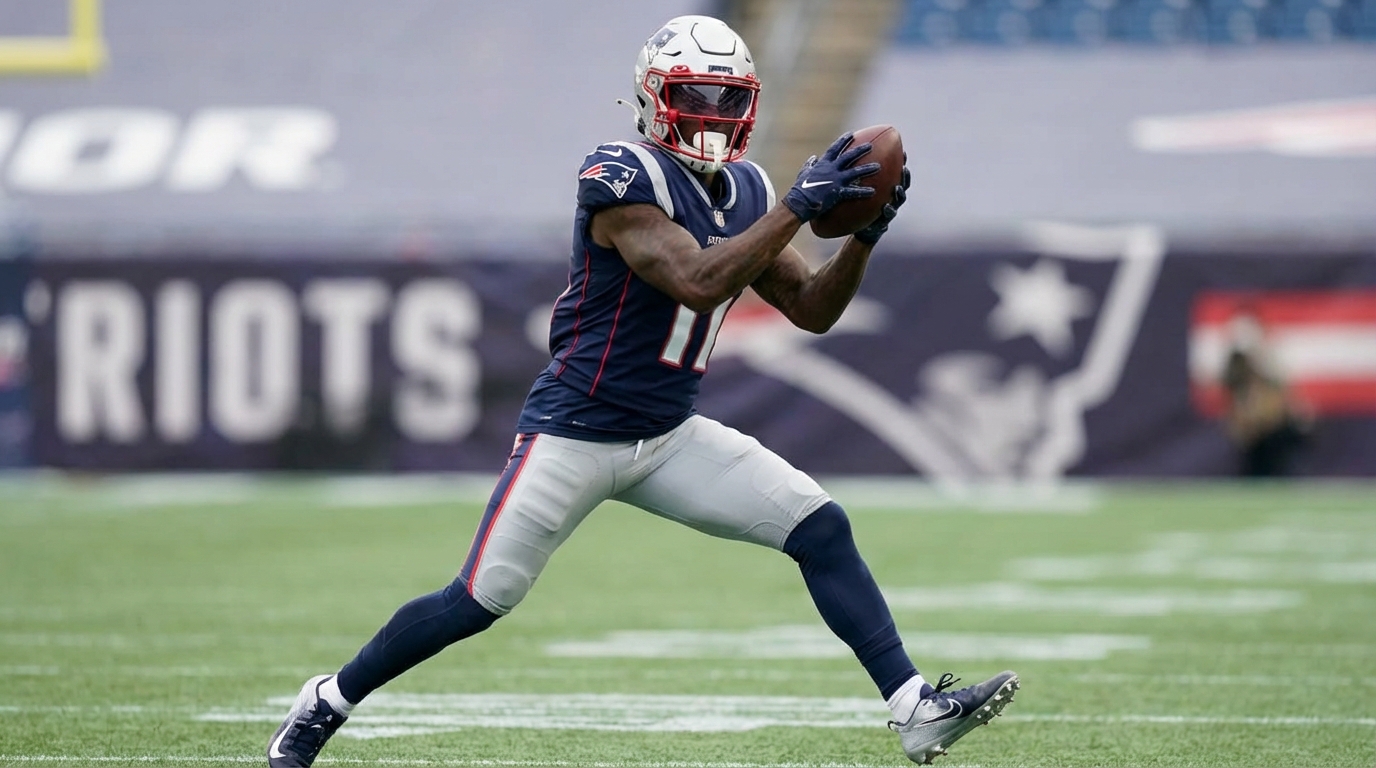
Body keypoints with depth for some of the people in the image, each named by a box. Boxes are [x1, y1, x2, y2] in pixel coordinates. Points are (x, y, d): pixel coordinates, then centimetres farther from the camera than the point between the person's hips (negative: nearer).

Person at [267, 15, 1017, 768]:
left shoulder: (745, 193, 6)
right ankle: (327, 700, 19)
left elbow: (812, 309, 8)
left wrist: (863, 236, -9)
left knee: (822, 529, -8)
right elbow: (696, 282, -30)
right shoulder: (623, 178, -18)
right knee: (477, 603, -2)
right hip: (575, 433, -7)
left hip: (669, 438, 7)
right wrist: (799, 205, -31)